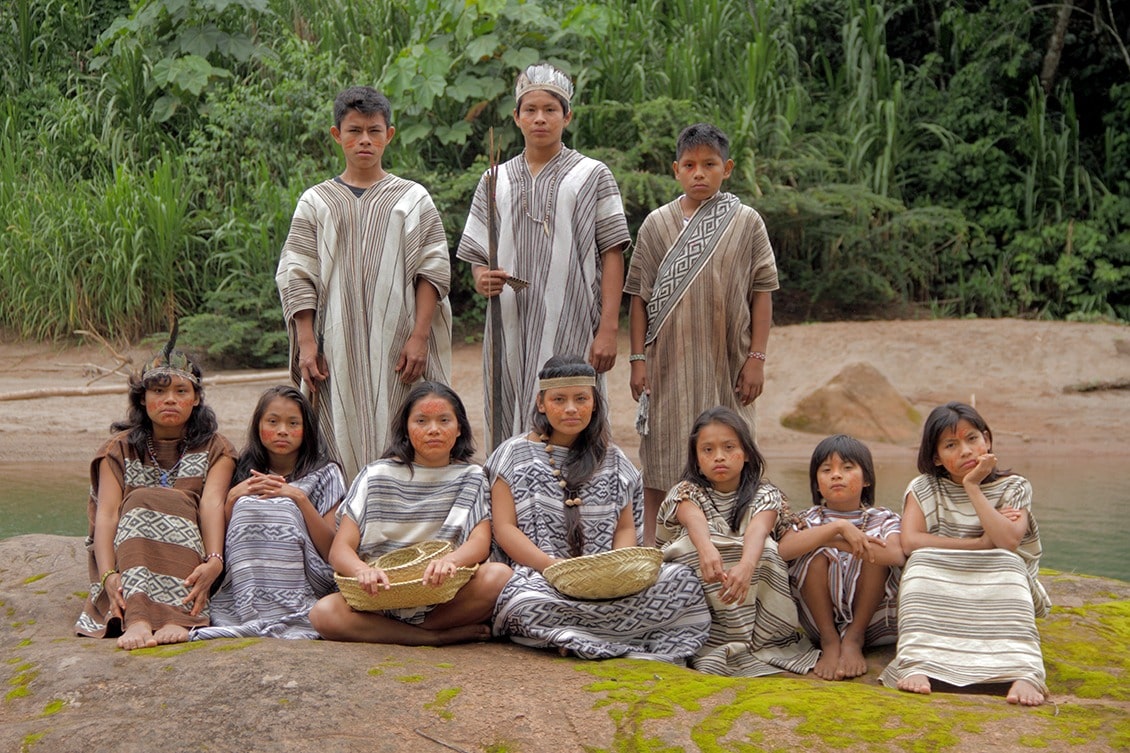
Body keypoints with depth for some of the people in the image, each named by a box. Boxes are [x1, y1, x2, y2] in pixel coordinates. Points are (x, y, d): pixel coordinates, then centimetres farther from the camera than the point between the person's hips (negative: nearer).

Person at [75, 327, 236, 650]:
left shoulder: (214, 449, 8)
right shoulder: (120, 450, 9)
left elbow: (212, 504, -12)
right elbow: (106, 513, -7)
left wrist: (214, 561, -32)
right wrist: (108, 575, -26)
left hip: (190, 562, -1)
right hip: (127, 559, 1)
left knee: (163, 501, -26)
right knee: (141, 502, -26)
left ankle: (177, 619, -48)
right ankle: (136, 619, -49)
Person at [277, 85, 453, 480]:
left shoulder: (413, 199, 10)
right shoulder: (316, 202, 11)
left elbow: (433, 271, 4)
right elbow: (296, 277, 6)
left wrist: (419, 336, -7)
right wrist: (306, 345, -3)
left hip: (396, 347, 0)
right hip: (338, 349, 0)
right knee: (344, 441, -3)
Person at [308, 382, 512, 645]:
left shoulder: (471, 477, 8)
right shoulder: (377, 476, 5)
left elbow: (481, 542, -7)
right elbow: (340, 549, -3)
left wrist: (450, 560, -32)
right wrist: (363, 571, -28)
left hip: (446, 598, 0)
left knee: (499, 576, -28)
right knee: (323, 613, -29)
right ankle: (439, 637, -21)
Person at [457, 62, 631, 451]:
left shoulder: (592, 176, 6)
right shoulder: (496, 182, 14)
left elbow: (612, 254, 1)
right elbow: (478, 258, 14)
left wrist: (608, 329, -8)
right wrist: (483, 281, -10)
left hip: (571, 331, -3)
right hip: (511, 330, 3)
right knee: (511, 433, 1)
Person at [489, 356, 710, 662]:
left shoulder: (612, 460, 19)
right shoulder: (515, 454, 9)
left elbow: (626, 527, 18)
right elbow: (504, 529, 1)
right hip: (538, 576, -3)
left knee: (682, 579, -24)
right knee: (525, 603, -40)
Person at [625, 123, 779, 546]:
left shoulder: (746, 223, 4)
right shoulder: (657, 224, 5)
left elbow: (762, 292, 3)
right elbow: (639, 296, 6)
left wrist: (757, 357, -3)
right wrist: (638, 358, 0)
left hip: (727, 362, 0)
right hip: (668, 362, 0)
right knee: (660, 455, 3)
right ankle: (652, 546, 10)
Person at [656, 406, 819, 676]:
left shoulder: (764, 495, 0)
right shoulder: (688, 492, 1)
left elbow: (758, 530, -24)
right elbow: (695, 520, -25)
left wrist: (746, 566, -48)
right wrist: (707, 549, -50)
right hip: (702, 595, 0)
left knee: (766, 547, -26)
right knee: (692, 543, -26)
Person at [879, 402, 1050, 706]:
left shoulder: (1013, 488, 3)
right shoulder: (924, 489, 4)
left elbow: (1008, 542, -17)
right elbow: (910, 542, -14)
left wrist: (972, 488, -14)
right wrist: (980, 543, -14)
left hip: (997, 598, 0)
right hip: (936, 598, 1)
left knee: (1006, 562, -31)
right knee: (922, 561, -28)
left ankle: (1025, 673, -48)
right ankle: (916, 665, -45)